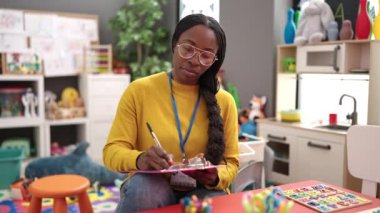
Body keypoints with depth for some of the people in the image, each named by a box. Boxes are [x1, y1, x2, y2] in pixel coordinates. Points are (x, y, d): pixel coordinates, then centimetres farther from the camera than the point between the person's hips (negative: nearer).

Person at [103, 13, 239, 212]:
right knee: (142, 187, -33)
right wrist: (139, 160, -28)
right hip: (150, 186, 0)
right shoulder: (139, 90, -2)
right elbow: (112, 151, -5)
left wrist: (215, 177, -19)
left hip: (203, 190, 1)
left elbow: (231, 162, 5)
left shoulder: (224, 101, 1)